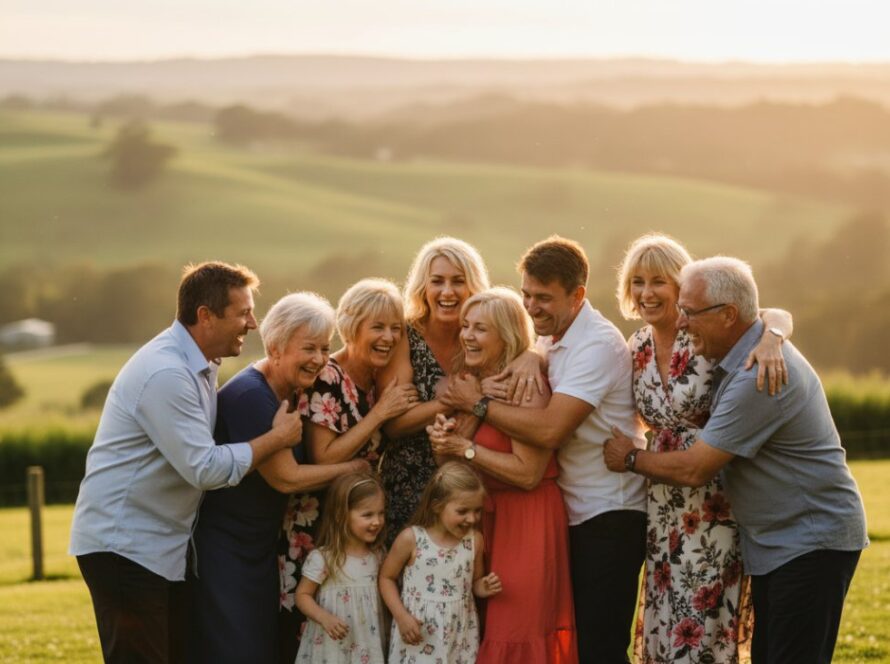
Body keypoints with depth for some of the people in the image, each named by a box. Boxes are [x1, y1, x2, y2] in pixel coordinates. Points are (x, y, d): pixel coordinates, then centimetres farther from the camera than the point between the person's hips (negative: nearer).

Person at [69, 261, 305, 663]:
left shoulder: (200, 366, 10)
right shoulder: (166, 374, -22)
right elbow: (205, 468, -24)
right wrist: (278, 438, -14)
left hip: (164, 547, 10)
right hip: (124, 546, -10)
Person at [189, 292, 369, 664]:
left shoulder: (292, 394, 7)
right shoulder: (250, 396, -21)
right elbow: (286, 479, -19)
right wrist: (355, 468, -9)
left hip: (262, 546, 9)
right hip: (223, 550, -9)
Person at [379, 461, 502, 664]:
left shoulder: (474, 540, 0)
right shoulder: (411, 539, -11)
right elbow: (387, 578, 0)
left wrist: (483, 588, -8)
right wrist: (402, 616, -9)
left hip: (460, 635, 3)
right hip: (419, 634, -3)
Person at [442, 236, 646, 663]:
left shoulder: (598, 345, -18)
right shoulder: (550, 340, 12)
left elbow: (549, 430, -25)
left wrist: (478, 404, -17)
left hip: (610, 515, -9)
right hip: (573, 513, 9)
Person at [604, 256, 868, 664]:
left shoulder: (758, 378, -25)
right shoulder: (741, 354, 7)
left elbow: (694, 470, -20)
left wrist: (631, 459, -4)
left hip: (811, 542, -10)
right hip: (775, 542, 10)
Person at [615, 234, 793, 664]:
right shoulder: (637, 347, 5)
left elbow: (777, 316, -16)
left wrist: (770, 338, -41)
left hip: (714, 503, -6)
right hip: (663, 503, 6)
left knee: (704, 628, -2)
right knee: (664, 627, 11)